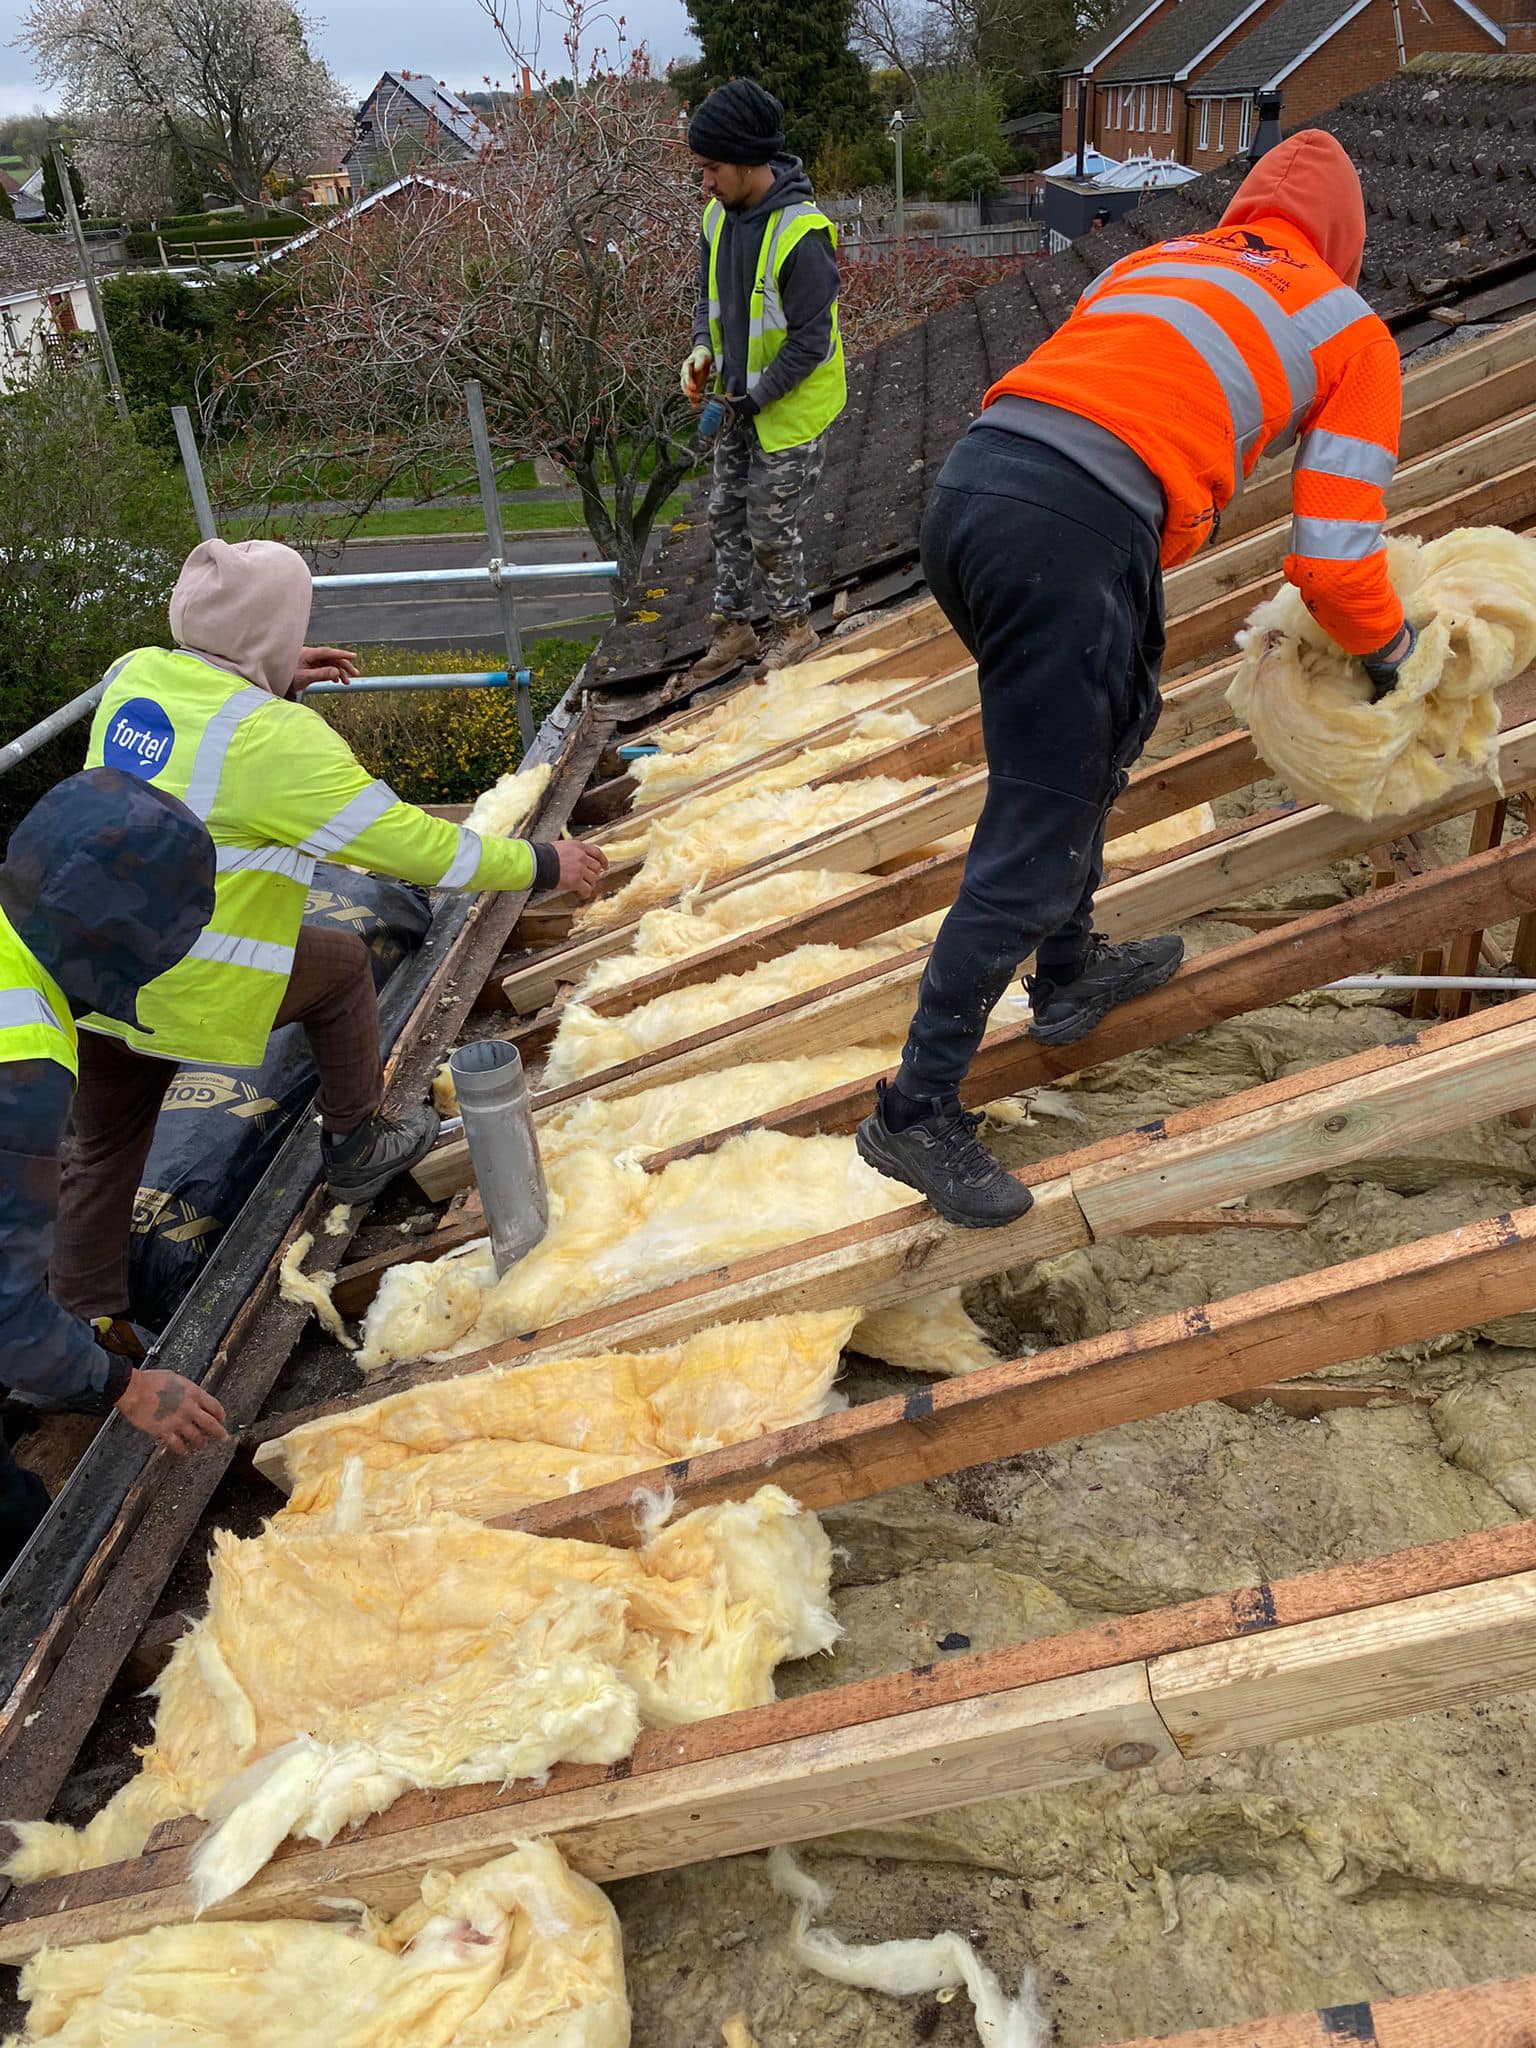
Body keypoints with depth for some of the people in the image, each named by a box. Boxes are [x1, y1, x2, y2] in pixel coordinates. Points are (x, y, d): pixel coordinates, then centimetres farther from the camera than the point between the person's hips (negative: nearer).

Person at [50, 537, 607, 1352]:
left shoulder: (134, 674, 2)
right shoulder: (274, 738, -21)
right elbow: (410, 843, -18)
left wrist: (275, 678, 25)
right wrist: (543, 865, -7)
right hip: (186, 991, -7)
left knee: (103, 1149, 22)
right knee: (341, 966, 19)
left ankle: (90, 1319, 28)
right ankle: (356, 1147, 32)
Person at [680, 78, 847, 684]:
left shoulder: (801, 235, -25)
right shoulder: (718, 216, 0)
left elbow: (810, 341, -23)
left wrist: (753, 397, -19)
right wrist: (703, 349, -4)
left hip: (790, 410, -8)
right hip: (741, 403, 8)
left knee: (771, 530, 2)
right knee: (725, 518, 15)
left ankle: (794, 628, 24)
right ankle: (733, 630, 29)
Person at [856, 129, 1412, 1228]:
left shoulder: (1151, 262, 30)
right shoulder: (1352, 329, 17)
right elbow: (1337, 560, 11)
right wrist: (1388, 650, 30)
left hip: (965, 483, 7)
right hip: (1074, 532, -7)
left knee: (1107, 724, 28)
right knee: (1036, 845, -1)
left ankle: (1070, 974, 39)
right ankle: (917, 1111, 6)